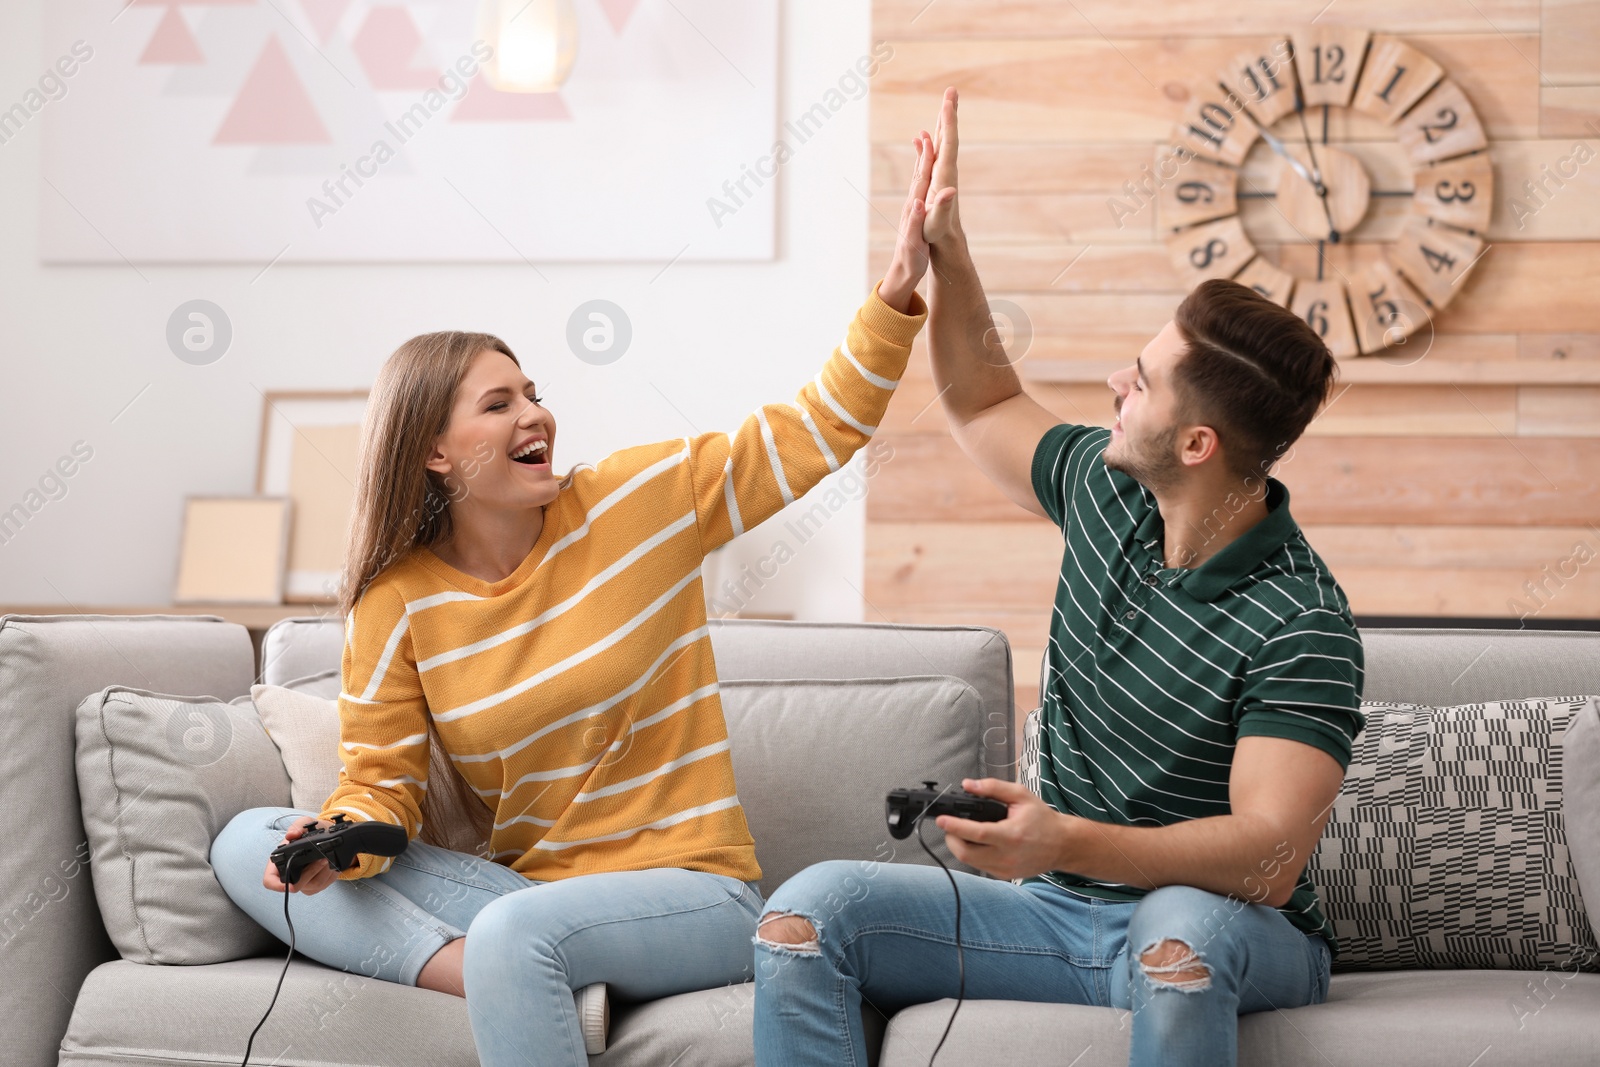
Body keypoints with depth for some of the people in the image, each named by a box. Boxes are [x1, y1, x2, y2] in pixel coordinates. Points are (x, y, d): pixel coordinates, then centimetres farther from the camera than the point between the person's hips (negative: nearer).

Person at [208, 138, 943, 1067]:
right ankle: (477, 970, -32)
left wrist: (895, 298, -11)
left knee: (516, 932, -39)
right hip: (516, 888, 4)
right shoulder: (399, 605, 2)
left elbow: (818, 432, 1)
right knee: (249, 843, -14)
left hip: (696, 891, -4)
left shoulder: (641, 499, -1)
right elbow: (386, 782, 2)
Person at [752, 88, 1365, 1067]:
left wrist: (1068, 844, -42)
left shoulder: (1301, 626, -20)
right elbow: (985, 403, 23)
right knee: (808, 911, -16)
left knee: (1180, 932, -43)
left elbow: (1269, 857, -28)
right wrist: (945, 248, 9)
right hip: (1059, 909, 6)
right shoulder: (1107, 492, 2)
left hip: (1218, 922, -6)